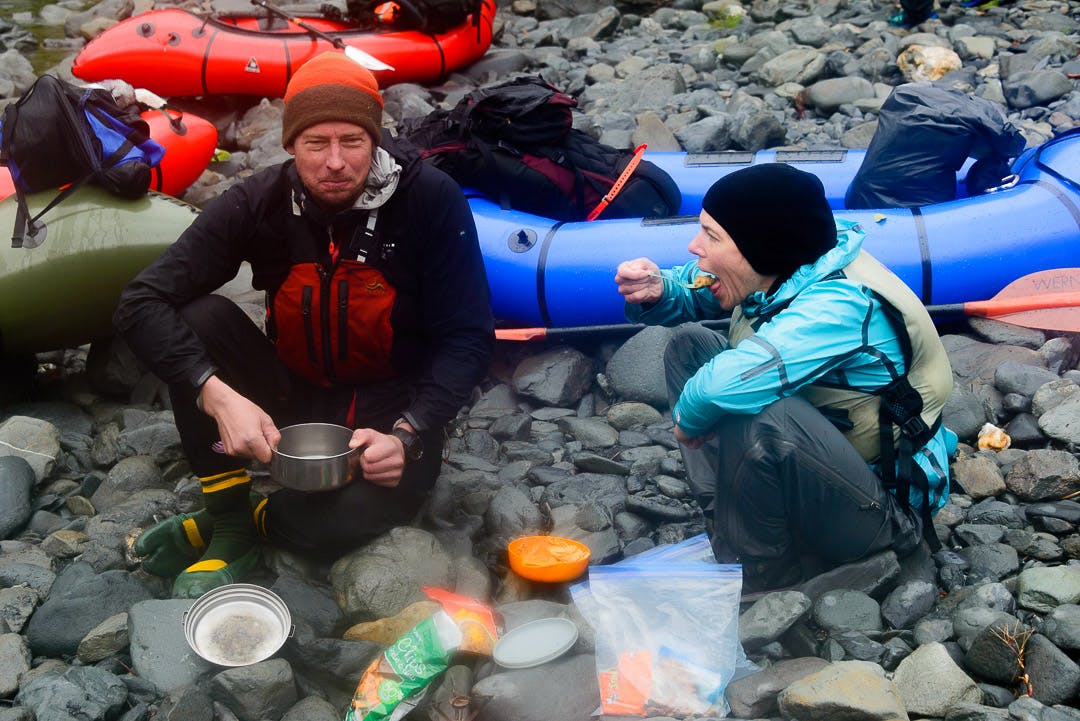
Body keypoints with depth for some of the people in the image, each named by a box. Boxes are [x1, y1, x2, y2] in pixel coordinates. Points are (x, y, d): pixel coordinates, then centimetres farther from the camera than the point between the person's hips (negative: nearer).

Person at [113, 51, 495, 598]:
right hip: (291, 395, 3)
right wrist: (218, 396, -33)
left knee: (350, 518, -34)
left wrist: (407, 435, -28)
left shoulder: (431, 200, -18)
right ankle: (227, 524, -11)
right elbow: (142, 304, -18)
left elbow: (467, 338, -14)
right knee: (199, 318, -24)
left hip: (392, 408, -3)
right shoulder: (258, 204, -13)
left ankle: (242, 522, 1)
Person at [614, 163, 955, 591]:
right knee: (690, 344, 6)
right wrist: (654, 292, -13)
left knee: (758, 418, -38)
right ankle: (726, 531, 0)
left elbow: (727, 383, -45)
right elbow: (691, 289, 10)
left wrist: (689, 418, -23)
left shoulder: (842, 304, -31)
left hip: (890, 504, -9)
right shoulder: (774, 270, -8)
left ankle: (751, 578, -11)